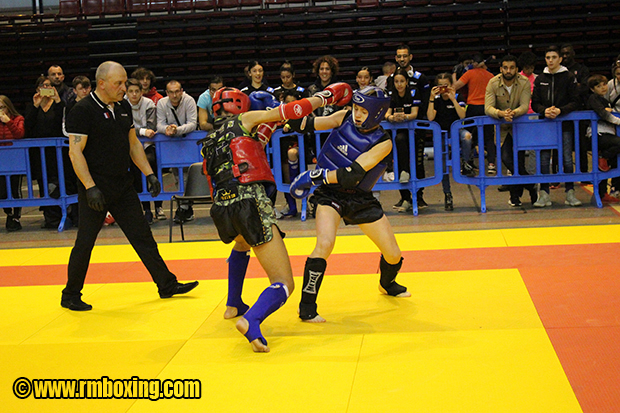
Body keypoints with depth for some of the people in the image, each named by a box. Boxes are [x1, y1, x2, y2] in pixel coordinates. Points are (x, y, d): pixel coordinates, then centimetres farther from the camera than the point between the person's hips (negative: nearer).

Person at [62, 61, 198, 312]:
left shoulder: (124, 107, 9)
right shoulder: (82, 111, -13)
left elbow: (133, 143, 18)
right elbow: (75, 152, -17)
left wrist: (149, 173, 9)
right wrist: (90, 187, -23)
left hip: (123, 186, 7)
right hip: (96, 189, -6)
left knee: (143, 237, 10)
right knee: (85, 243, 1)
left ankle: (167, 284, 17)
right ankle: (70, 296, 16)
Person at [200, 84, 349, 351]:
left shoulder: (208, 142, 26)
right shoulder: (244, 120, 11)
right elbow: (290, 111, 6)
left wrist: (264, 132, 33)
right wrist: (325, 96, 17)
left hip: (221, 208, 6)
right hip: (250, 202, -6)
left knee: (242, 243, 44)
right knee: (284, 284, -4)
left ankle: (233, 305, 44)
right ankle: (251, 321, -32)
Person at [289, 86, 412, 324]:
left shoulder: (383, 143, -16)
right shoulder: (345, 118, -7)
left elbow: (353, 174, -25)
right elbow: (309, 125, -3)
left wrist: (317, 175, -29)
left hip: (360, 198, 1)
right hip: (330, 194, -1)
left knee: (393, 254, 6)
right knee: (325, 243, -27)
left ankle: (387, 284, 43)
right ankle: (306, 306, -16)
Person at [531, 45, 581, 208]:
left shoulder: (569, 77, 2)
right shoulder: (540, 79, 10)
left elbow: (575, 102, -1)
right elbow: (535, 104, 8)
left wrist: (560, 111, -17)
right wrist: (545, 110, -13)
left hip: (565, 123, -2)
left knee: (567, 159, -1)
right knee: (544, 159, -1)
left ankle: (570, 193, 6)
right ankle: (544, 194, 3)